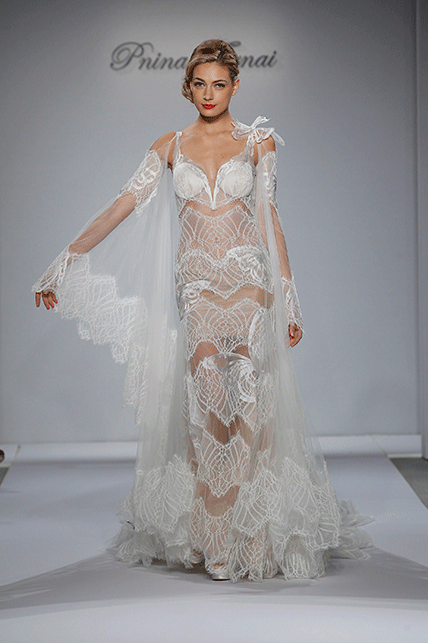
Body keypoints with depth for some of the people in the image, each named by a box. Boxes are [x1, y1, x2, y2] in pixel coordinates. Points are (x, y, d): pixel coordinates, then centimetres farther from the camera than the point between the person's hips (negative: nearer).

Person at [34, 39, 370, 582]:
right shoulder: (170, 147, 9)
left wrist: (289, 298, 3)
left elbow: (269, 221, 6)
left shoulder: (258, 142, 6)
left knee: (249, 403, -5)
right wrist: (65, 261, -2)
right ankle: (210, 537, 5)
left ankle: (256, 535, 5)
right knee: (207, 403, -7)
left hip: (248, 280, -1)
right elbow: (123, 206, 4)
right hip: (195, 285, 1)